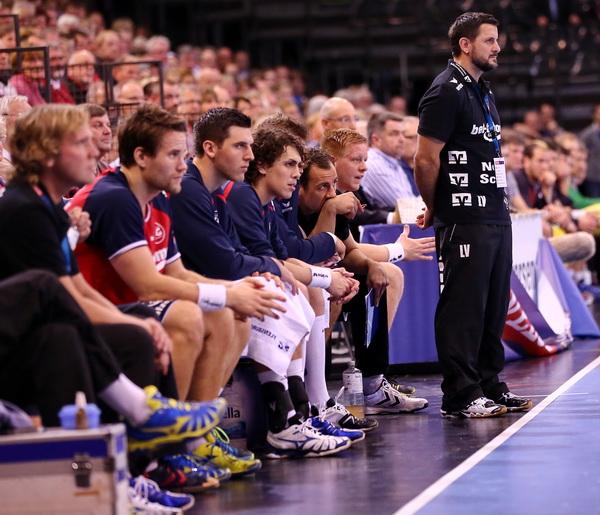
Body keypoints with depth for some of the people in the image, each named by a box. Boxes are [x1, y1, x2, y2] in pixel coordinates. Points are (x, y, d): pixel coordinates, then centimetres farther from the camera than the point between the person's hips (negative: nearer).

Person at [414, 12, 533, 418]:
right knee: (463, 306, -5)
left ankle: (490, 387, 19)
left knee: (494, 305, 12)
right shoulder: (446, 92, -11)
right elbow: (426, 159, -14)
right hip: (464, 221, -9)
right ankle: (460, 396, -2)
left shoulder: (483, 91, 19)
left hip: (497, 216, 9)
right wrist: (436, 209, -2)